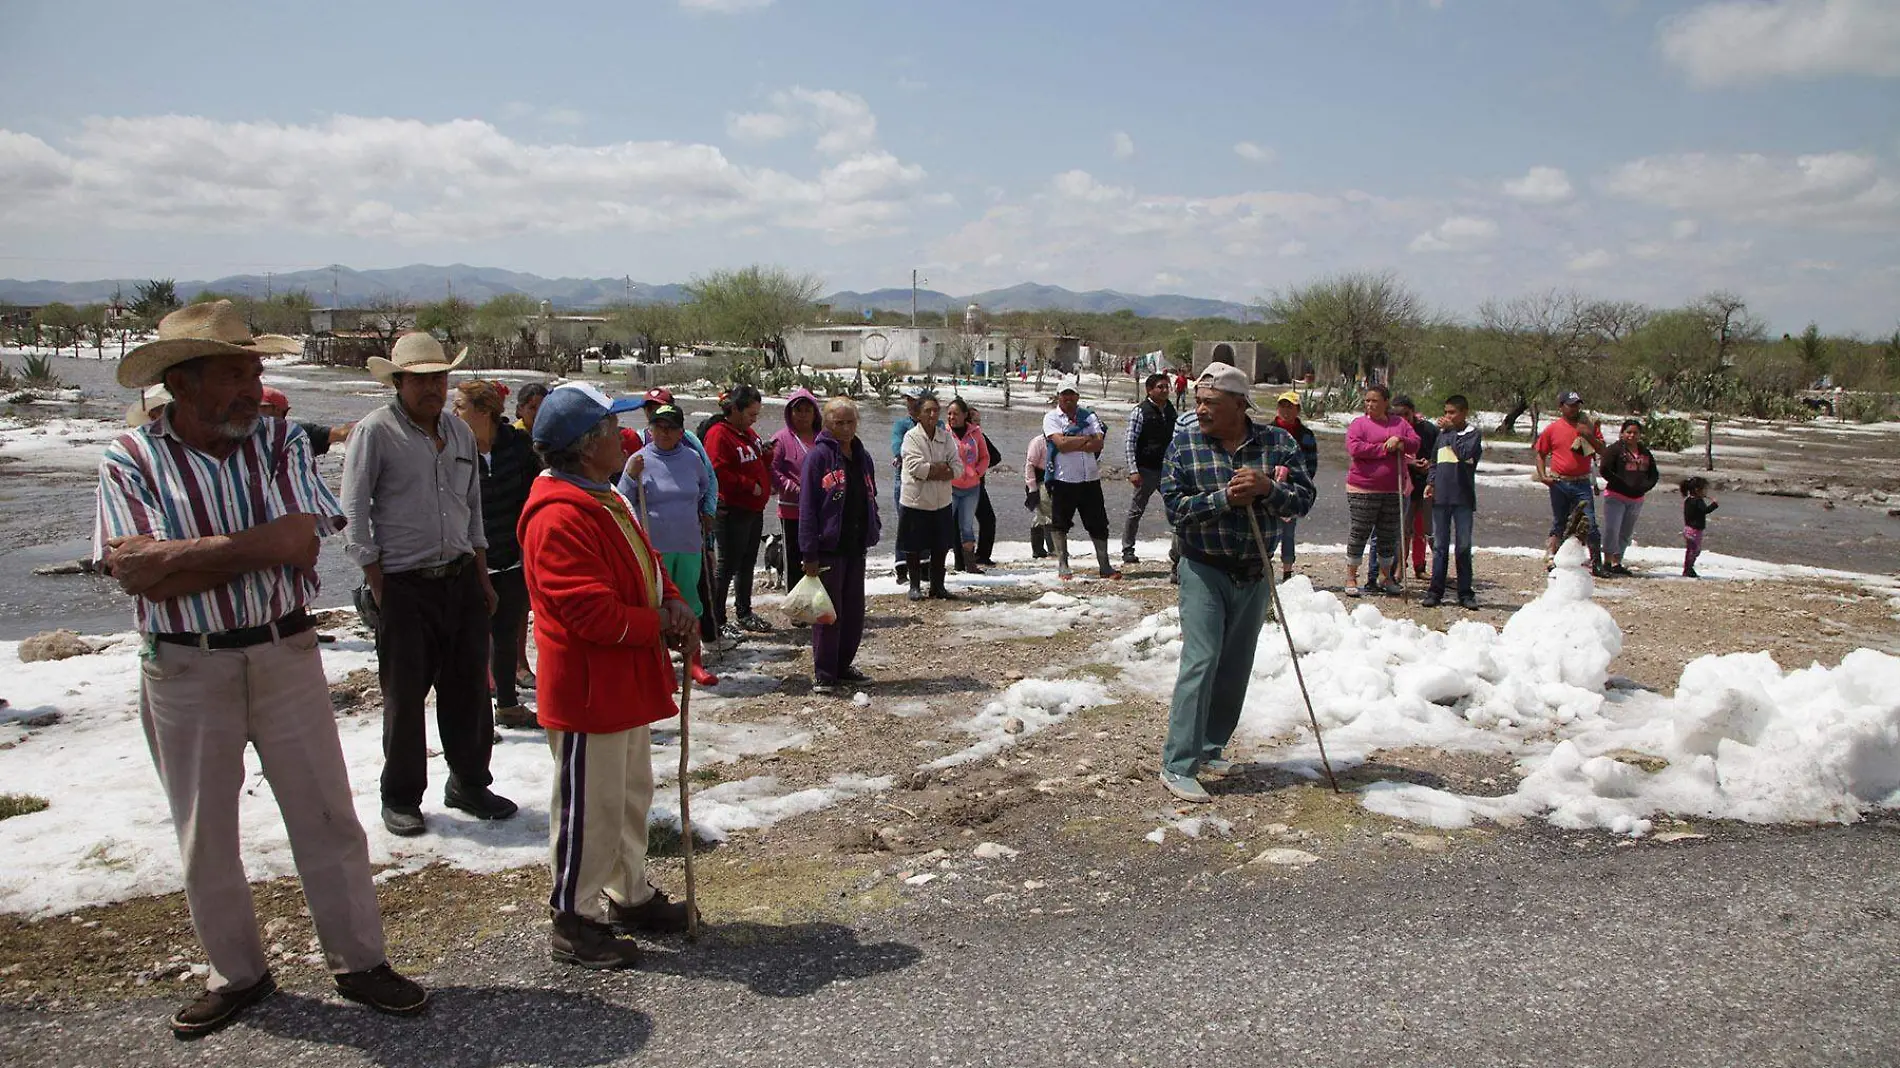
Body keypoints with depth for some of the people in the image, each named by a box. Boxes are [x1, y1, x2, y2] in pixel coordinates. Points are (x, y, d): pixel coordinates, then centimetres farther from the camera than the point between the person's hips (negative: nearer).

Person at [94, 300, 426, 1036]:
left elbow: (301, 538, -16)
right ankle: (236, 973, 31)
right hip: (185, 672, 0)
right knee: (204, 835, 12)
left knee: (327, 816, 7)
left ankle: (358, 962, 21)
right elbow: (138, 577, -17)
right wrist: (258, 549, -19)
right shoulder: (130, 460, -5)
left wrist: (181, 551, -17)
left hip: (286, 657, 1)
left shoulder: (283, 442, -1)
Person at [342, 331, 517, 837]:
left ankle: (469, 784, 25)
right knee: (405, 695, 3)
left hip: (460, 577, 5)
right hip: (404, 585, -5)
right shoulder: (375, 431, -6)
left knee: (469, 686, 9)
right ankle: (401, 798, 18)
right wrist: (377, 584, -9)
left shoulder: (460, 432, 11)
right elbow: (355, 512, -6)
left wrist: (482, 576, 15)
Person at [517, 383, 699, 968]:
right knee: (590, 808, 1)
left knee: (632, 793, 22)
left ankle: (630, 896, 38)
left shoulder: (605, 499, 11)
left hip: (626, 683, 11)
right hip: (588, 690, -11)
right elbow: (592, 611, -29)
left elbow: (646, 564, 18)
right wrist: (661, 626, -16)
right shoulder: (560, 515, -24)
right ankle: (573, 921, 17)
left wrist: (675, 603, -3)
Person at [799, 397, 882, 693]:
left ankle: (843, 665, 26)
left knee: (854, 610, 12)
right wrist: (809, 552, -16)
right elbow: (807, 505, -13)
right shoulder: (819, 456, -9)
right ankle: (823, 674, 8)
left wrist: (873, 532, 7)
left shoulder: (863, 457, 11)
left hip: (856, 547, 7)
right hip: (829, 548, -6)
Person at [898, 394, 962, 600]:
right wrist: (941, 468, -11)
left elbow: (958, 467, -2)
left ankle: (937, 586, 21)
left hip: (941, 502, 4)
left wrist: (931, 471, -17)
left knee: (940, 546, 10)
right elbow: (916, 467, -21)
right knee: (913, 547, 5)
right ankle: (915, 586, 17)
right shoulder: (911, 437, -9)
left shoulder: (945, 437, 6)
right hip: (916, 500, -4)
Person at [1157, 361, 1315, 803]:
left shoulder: (1278, 442, 0)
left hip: (1255, 572, 4)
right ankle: (1177, 765, -11)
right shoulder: (1184, 444, -5)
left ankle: (1210, 747, 27)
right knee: (1200, 661, -12)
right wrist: (1225, 498, -24)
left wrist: (1268, 488, -21)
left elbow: (1304, 498, -2)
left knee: (1237, 666, 11)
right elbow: (1174, 506, -12)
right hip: (1204, 570, -3)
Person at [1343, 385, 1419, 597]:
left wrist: (1399, 440, -16)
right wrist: (1385, 448, -14)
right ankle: (1351, 577, 7)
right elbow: (1354, 448, -16)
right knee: (1359, 533, -1)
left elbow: (1415, 443, 5)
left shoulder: (1400, 424, 12)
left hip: (1394, 491, 4)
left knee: (1389, 535, 11)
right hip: (1363, 489, -4)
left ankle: (1388, 577, 24)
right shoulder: (1359, 424, -1)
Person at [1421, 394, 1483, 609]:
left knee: (1463, 546, 1)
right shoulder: (1441, 434, 14)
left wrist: (1451, 430, -12)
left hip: (1463, 497, -3)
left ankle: (1465, 593, 8)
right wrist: (1430, 483, 5)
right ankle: (1435, 591, 9)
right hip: (1440, 496, 3)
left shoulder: (1473, 434, 1)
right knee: (1439, 546, 5)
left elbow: (1466, 453, -18)